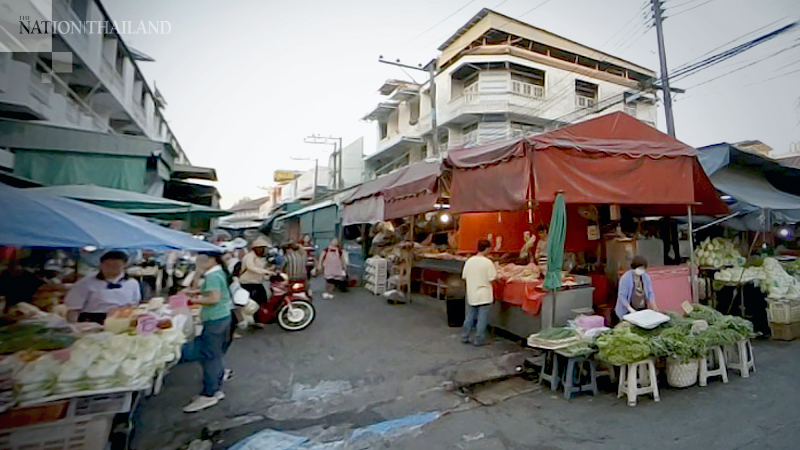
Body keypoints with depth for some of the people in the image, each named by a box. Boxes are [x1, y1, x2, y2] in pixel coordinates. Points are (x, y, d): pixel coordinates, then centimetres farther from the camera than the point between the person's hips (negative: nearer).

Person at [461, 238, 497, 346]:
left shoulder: (469, 261, 0)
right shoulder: (487, 262, -15)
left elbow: (464, 276, 4)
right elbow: (492, 278, -15)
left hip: (471, 294, 5)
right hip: (484, 295, -5)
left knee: (469, 316, 15)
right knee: (482, 317, 6)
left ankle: (464, 337, 23)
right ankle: (479, 339, 13)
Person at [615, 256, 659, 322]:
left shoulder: (646, 277, 2)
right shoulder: (625, 278, -14)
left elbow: (650, 293, 5)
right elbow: (622, 296, -15)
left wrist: (655, 308, -8)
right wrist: (631, 310, -26)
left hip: (643, 309, 5)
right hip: (627, 310, -5)